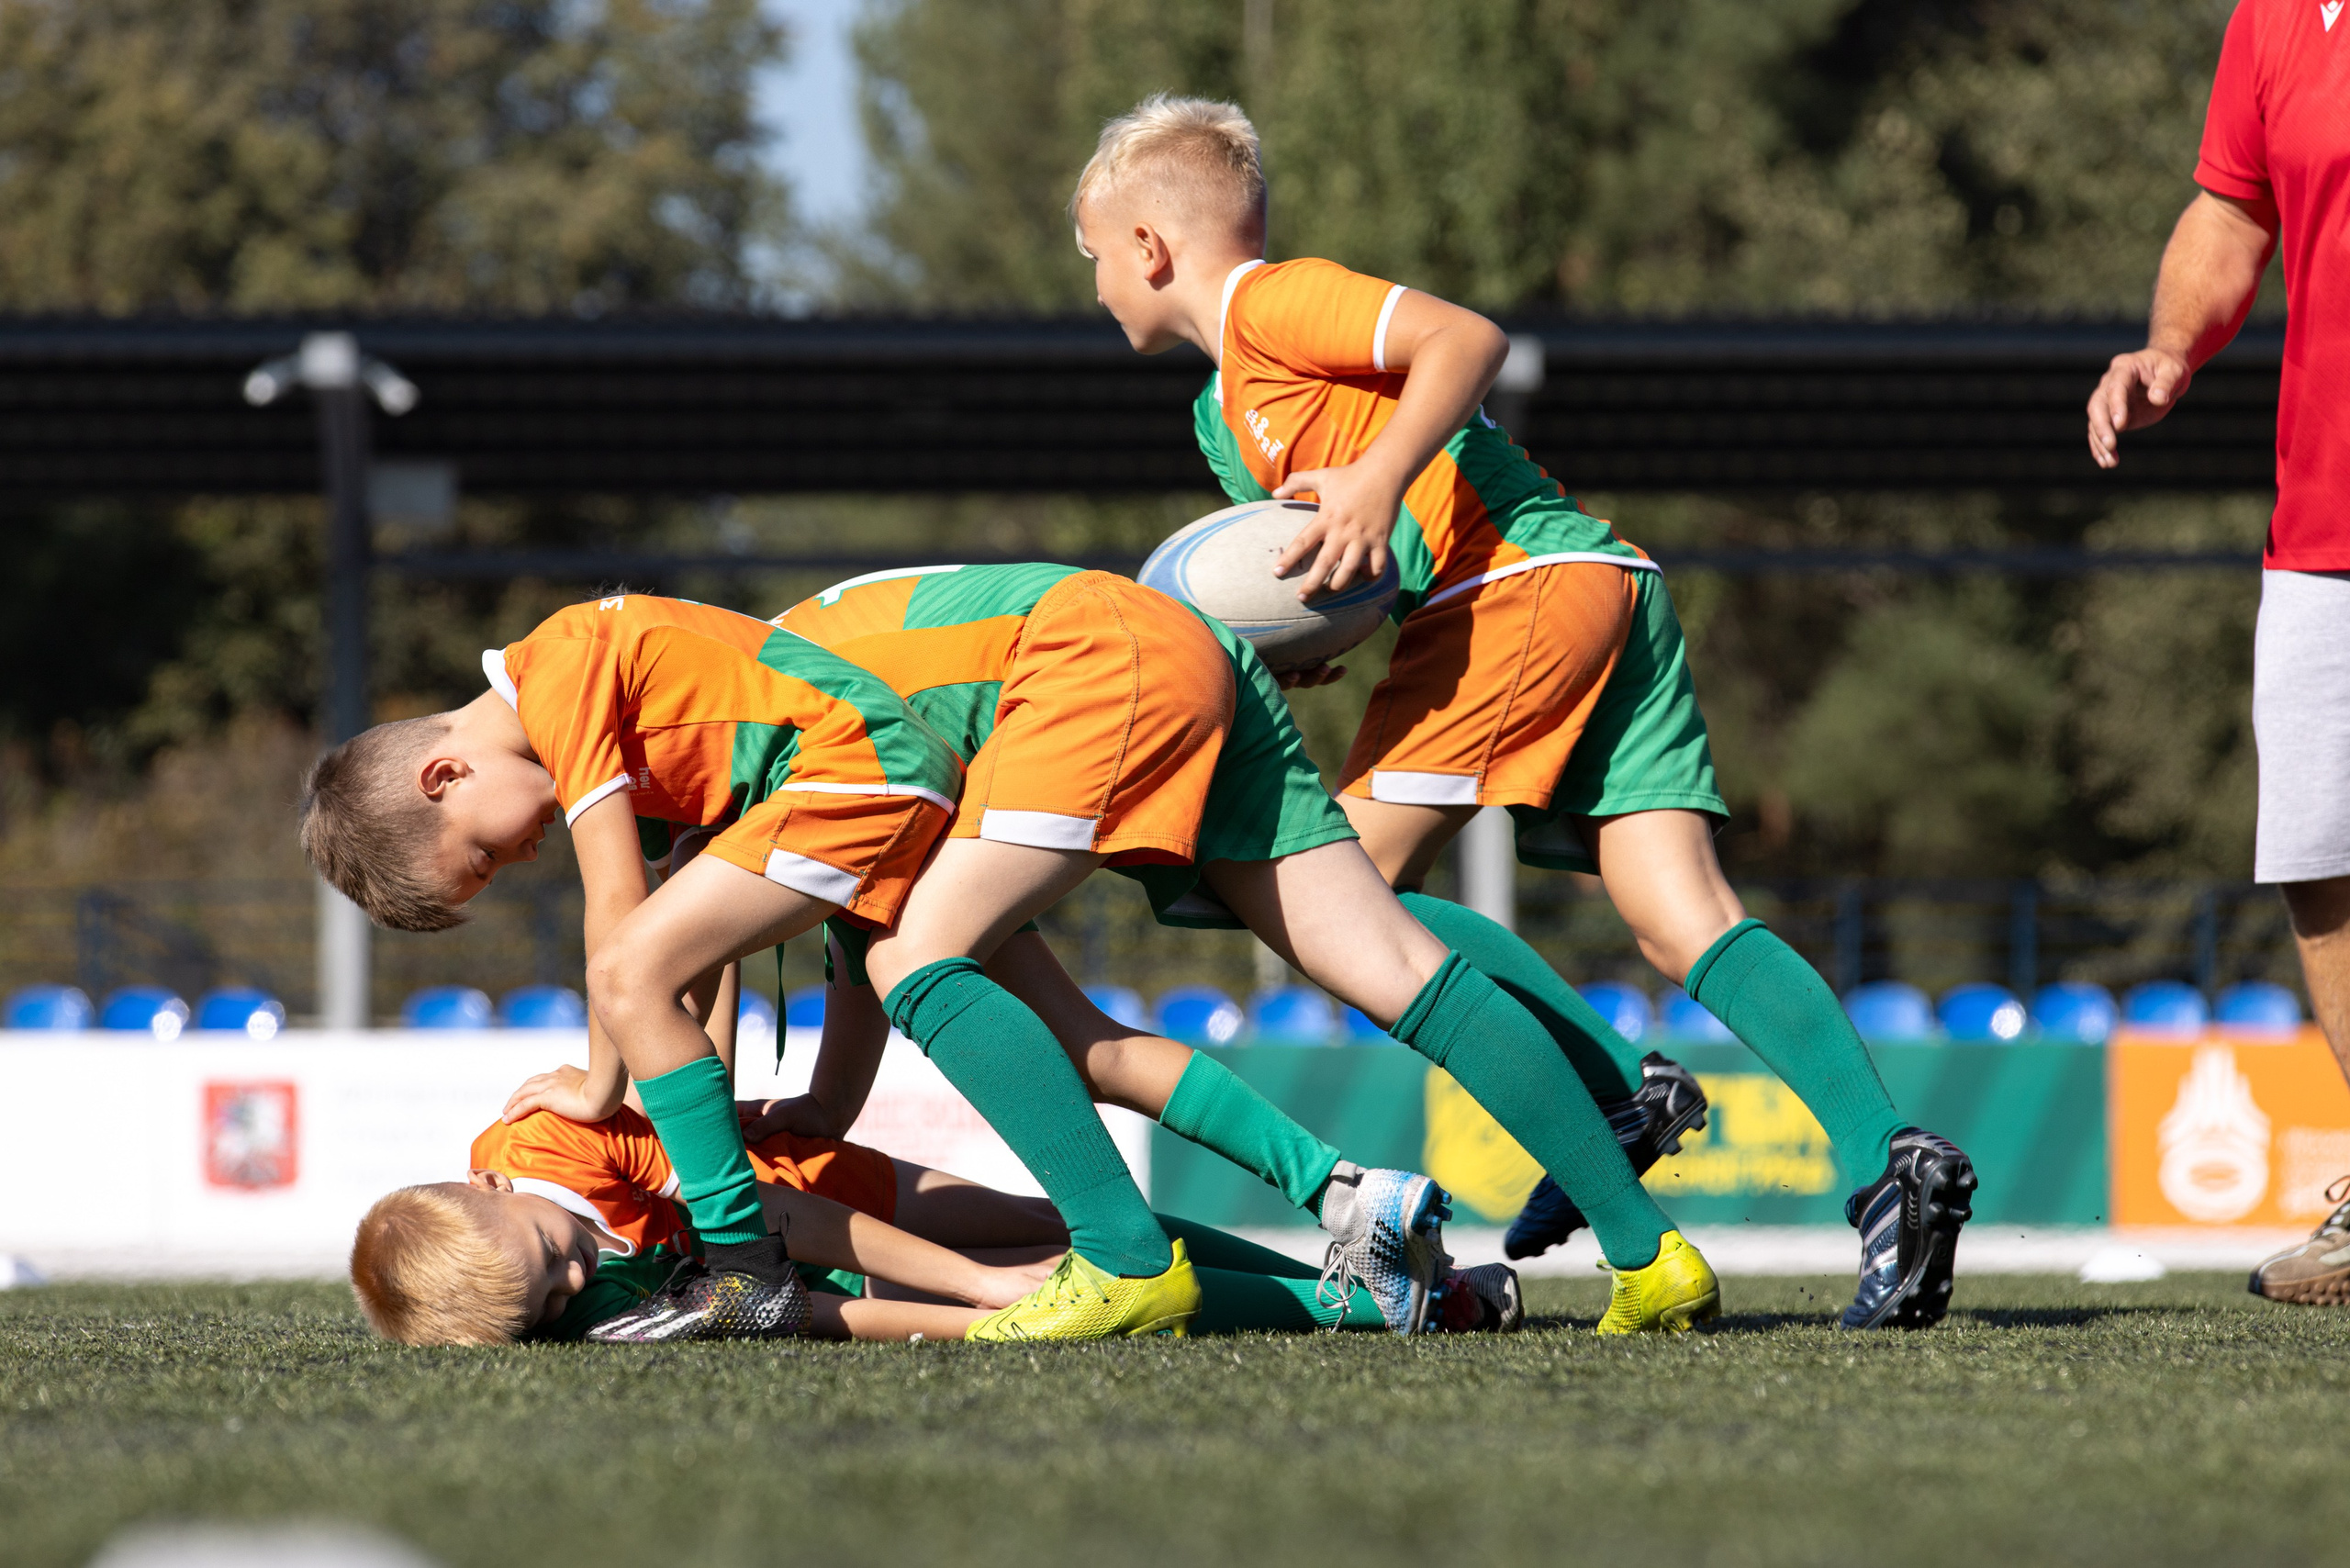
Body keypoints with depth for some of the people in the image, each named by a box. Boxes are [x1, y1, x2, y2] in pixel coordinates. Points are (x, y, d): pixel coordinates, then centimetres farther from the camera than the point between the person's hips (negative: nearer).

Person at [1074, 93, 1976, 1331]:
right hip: (1608, 589, 9)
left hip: (1526, 583, -9)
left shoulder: (1271, 302, 2)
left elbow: (1466, 338, -11)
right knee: (1685, 924, -5)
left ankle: (1614, 1092, -14)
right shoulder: (1224, 413, 31)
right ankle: (1886, 1161, -21)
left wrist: (1378, 484, -20)